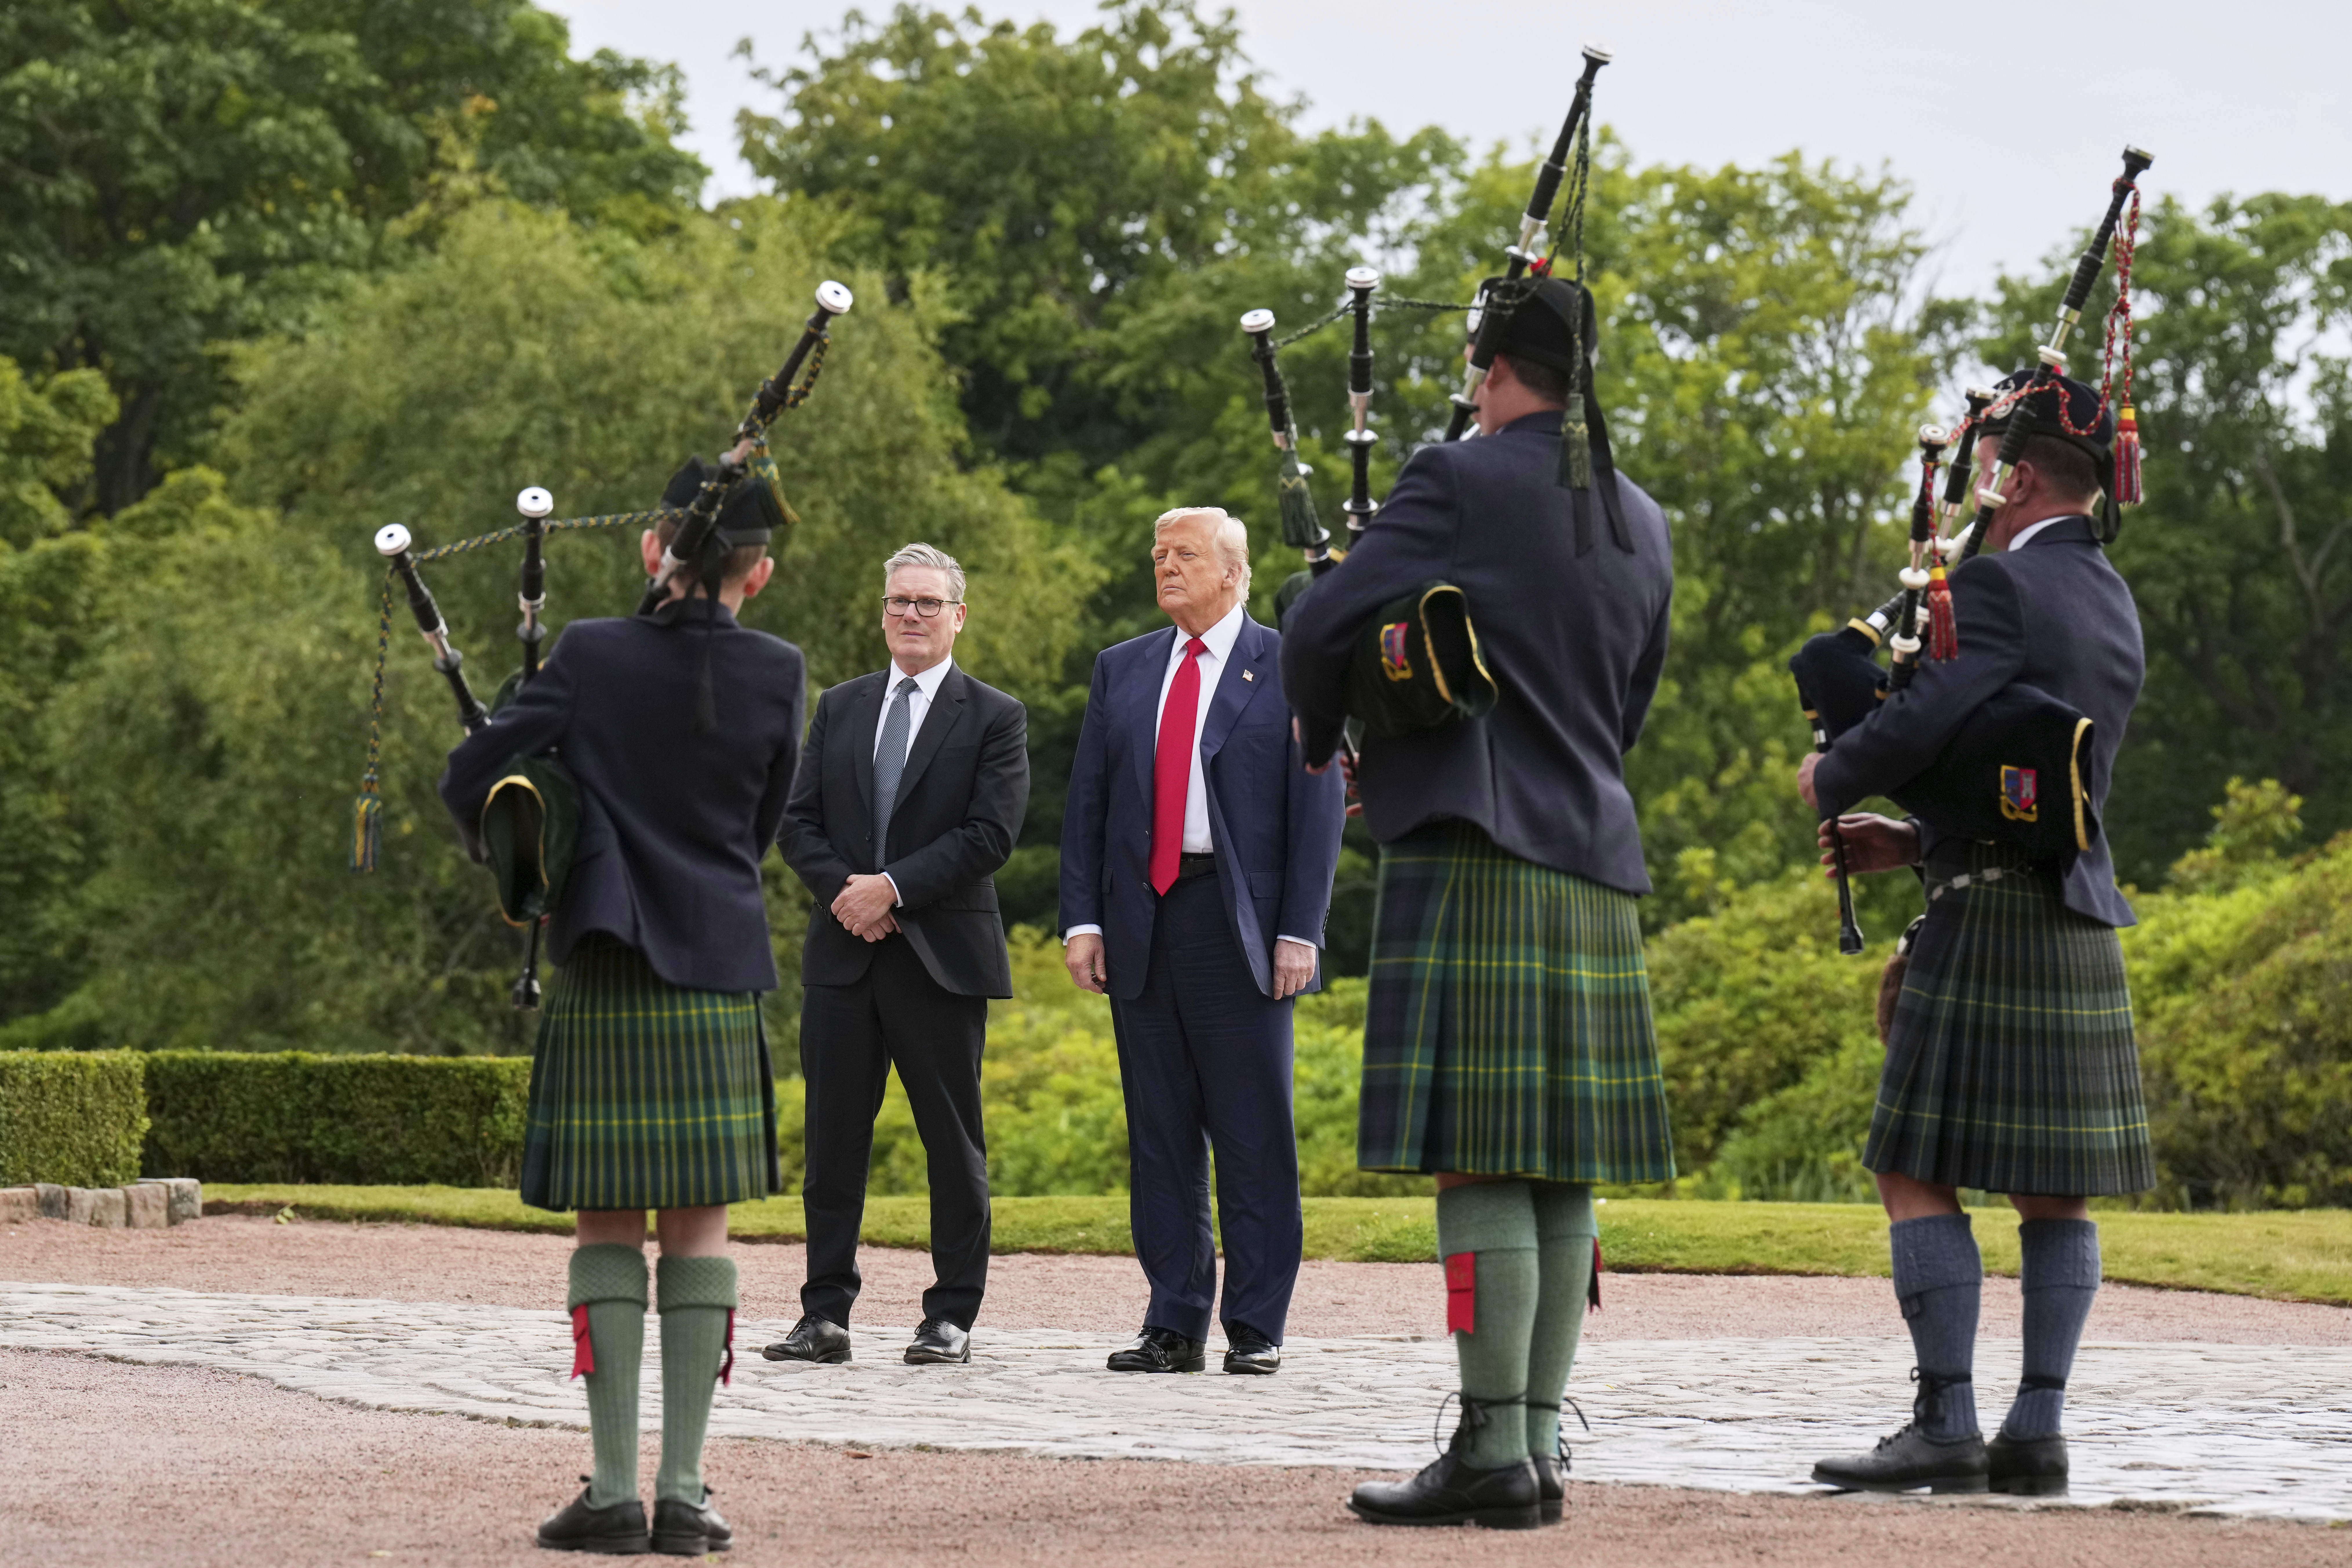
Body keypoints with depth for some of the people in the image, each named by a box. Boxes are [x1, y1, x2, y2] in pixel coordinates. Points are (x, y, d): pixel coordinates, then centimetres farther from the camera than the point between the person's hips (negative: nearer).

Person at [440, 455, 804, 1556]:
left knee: (609, 1224, 5)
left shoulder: (591, 657, -4)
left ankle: (615, 1492, 0)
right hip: (718, 978, 1)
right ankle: (684, 1494, 2)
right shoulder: (776, 676, -1)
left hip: (602, 979, -1)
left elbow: (470, 780, -3)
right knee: (698, 1224, 5)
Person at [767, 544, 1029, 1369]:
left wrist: (894, 887, -15)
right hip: (843, 955, 4)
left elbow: (990, 834, -8)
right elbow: (799, 822, 11)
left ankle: (952, 1316, 7)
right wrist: (843, 889, -8)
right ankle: (825, 1315, 7)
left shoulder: (994, 718, 2)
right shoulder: (840, 707, 15)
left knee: (954, 1143, 1)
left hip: (941, 958, -4)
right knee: (833, 1138, 3)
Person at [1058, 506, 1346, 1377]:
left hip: (1240, 924, -4)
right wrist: (1082, 918, 3)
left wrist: (1300, 931, -9)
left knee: (1253, 1135, -2)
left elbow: (1318, 806, -1)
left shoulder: (1288, 669, 3)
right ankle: (1174, 1324, 10)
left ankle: (1257, 1328, 3)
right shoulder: (1122, 670, 15)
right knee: (1159, 1133, 6)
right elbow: (1086, 803, 14)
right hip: (1142, 924, 4)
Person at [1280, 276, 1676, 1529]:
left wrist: (1321, 735, 12)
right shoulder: (1642, 525, 16)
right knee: (1559, 1171, 8)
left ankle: (1494, 1451, -11)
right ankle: (1538, 1440, 10)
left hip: (1471, 861, -7)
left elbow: (1323, 630, -10)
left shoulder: (1460, 484, -7)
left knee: (1479, 1160, -9)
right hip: (1595, 868, 7)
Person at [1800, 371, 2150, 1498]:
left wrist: (1831, 782, -5)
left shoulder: (2002, 585, -12)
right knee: (2055, 1191, 7)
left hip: (1991, 926, -9)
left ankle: (1947, 1425, -7)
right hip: (2084, 921, 9)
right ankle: (2038, 1431, 7)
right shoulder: (2114, 606, 16)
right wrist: (1915, 843, 19)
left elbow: (1923, 720, -24)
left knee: (1918, 1174, -4)